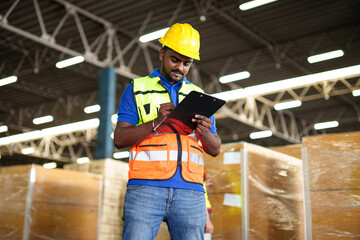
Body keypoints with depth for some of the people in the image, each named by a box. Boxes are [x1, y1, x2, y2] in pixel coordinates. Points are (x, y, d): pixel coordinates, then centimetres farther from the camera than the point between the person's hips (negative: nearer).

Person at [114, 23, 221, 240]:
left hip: (190, 192, 3)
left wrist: (205, 133, -6)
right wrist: (156, 122, -13)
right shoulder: (137, 89, 13)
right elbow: (120, 139, 3)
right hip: (146, 189, -2)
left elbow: (215, 149, 18)